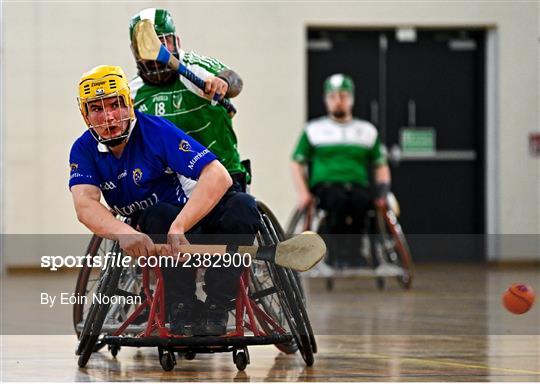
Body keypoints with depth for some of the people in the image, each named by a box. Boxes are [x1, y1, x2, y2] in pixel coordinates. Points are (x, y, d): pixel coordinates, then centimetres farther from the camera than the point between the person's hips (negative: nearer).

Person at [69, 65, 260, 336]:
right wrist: (125, 233, -48)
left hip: (195, 214, -1)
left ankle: (215, 311, -26)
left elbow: (218, 176, -33)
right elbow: (85, 205, -26)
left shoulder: (155, 131, -22)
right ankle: (182, 313, -25)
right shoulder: (84, 150, -9)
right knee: (160, 214, -35)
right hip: (150, 232, 1)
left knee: (242, 207, -32)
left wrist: (179, 226, -47)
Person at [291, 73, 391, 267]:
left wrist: (382, 189, 1)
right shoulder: (314, 130, 18)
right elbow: (297, 164, 15)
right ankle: (334, 253, -34)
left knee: (361, 199, -37)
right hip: (325, 185, -1)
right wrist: (303, 192, -2)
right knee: (338, 198, -38)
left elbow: (381, 166, 21)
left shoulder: (367, 131, 23)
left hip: (358, 185, 1)